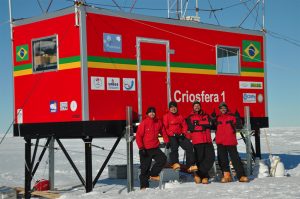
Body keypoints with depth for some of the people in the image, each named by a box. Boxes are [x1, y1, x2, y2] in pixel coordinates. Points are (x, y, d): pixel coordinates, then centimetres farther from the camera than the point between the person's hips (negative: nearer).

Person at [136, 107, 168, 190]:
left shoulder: (158, 122, 5)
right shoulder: (144, 123, -8)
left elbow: (163, 132, 20)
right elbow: (138, 136, -9)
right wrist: (141, 148, -15)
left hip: (155, 148, 4)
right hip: (145, 150, -4)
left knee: (163, 159, -13)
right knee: (145, 167, 0)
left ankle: (152, 174, 3)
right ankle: (144, 186, 10)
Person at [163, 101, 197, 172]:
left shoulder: (180, 116, 19)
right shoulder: (166, 116, 6)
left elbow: (184, 126, 19)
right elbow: (165, 128, -3)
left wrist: (183, 133, -1)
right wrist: (173, 134, -14)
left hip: (180, 136, 4)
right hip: (171, 136, -4)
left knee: (189, 145, -19)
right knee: (174, 146, -35)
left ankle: (190, 165, -24)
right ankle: (175, 163, -47)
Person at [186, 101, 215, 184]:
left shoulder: (206, 115, 19)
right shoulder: (190, 117, 8)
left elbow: (209, 124, 4)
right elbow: (191, 128, -6)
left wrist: (198, 123, -3)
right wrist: (203, 126, -6)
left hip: (207, 140, 3)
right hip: (197, 141, -3)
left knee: (210, 157, -8)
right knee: (200, 158, -6)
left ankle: (199, 174, 0)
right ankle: (204, 176, 7)